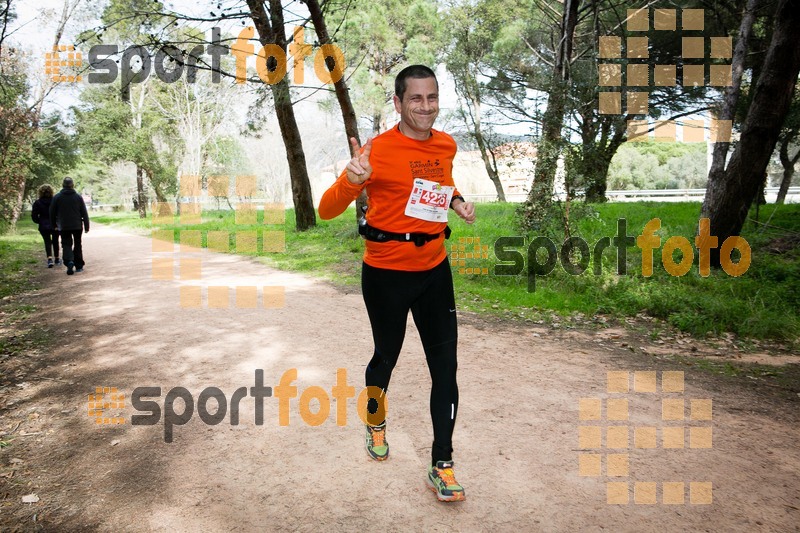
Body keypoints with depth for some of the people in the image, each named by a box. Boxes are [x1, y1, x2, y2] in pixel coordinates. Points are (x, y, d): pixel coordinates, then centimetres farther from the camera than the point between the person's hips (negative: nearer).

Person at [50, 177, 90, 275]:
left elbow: (52, 213, 4)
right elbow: (84, 213, -2)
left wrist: (55, 224, 17)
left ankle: (69, 261, -22)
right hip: (77, 226, 0)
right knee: (77, 245, 11)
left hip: (64, 227, 0)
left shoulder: (57, 197, -1)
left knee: (66, 244, 4)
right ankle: (79, 266, 13)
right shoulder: (78, 197, -2)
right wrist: (86, 226, 3)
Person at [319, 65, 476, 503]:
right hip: (387, 273, -4)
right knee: (386, 356, 14)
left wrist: (457, 203, 5)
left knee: (445, 366, 3)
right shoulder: (378, 150, -15)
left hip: (435, 269, 5)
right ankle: (375, 419, 47)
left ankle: (442, 466, 16)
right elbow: (327, 210, -17)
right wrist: (351, 179, -37)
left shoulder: (446, 145, 3)